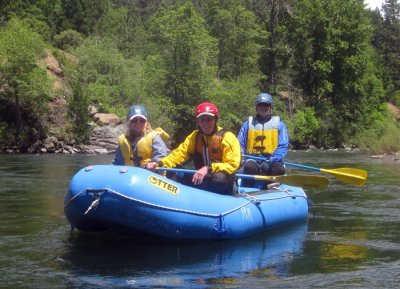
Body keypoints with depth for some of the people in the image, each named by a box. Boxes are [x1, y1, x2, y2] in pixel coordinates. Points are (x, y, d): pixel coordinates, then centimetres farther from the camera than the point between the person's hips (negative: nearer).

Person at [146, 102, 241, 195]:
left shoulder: (227, 137, -11)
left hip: (222, 184, -5)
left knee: (219, 178, -38)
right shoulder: (194, 136, 8)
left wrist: (208, 168, -32)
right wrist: (160, 163, -16)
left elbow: (232, 165, -18)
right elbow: (179, 154, 2)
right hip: (201, 179, 5)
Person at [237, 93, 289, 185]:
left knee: (279, 169, -33)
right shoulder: (248, 124, 15)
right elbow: (240, 145, 12)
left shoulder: (279, 124, 12)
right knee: (249, 167, -35)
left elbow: (283, 146, 1)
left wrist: (270, 160, -14)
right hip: (252, 158, 0)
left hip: (272, 159, 0)